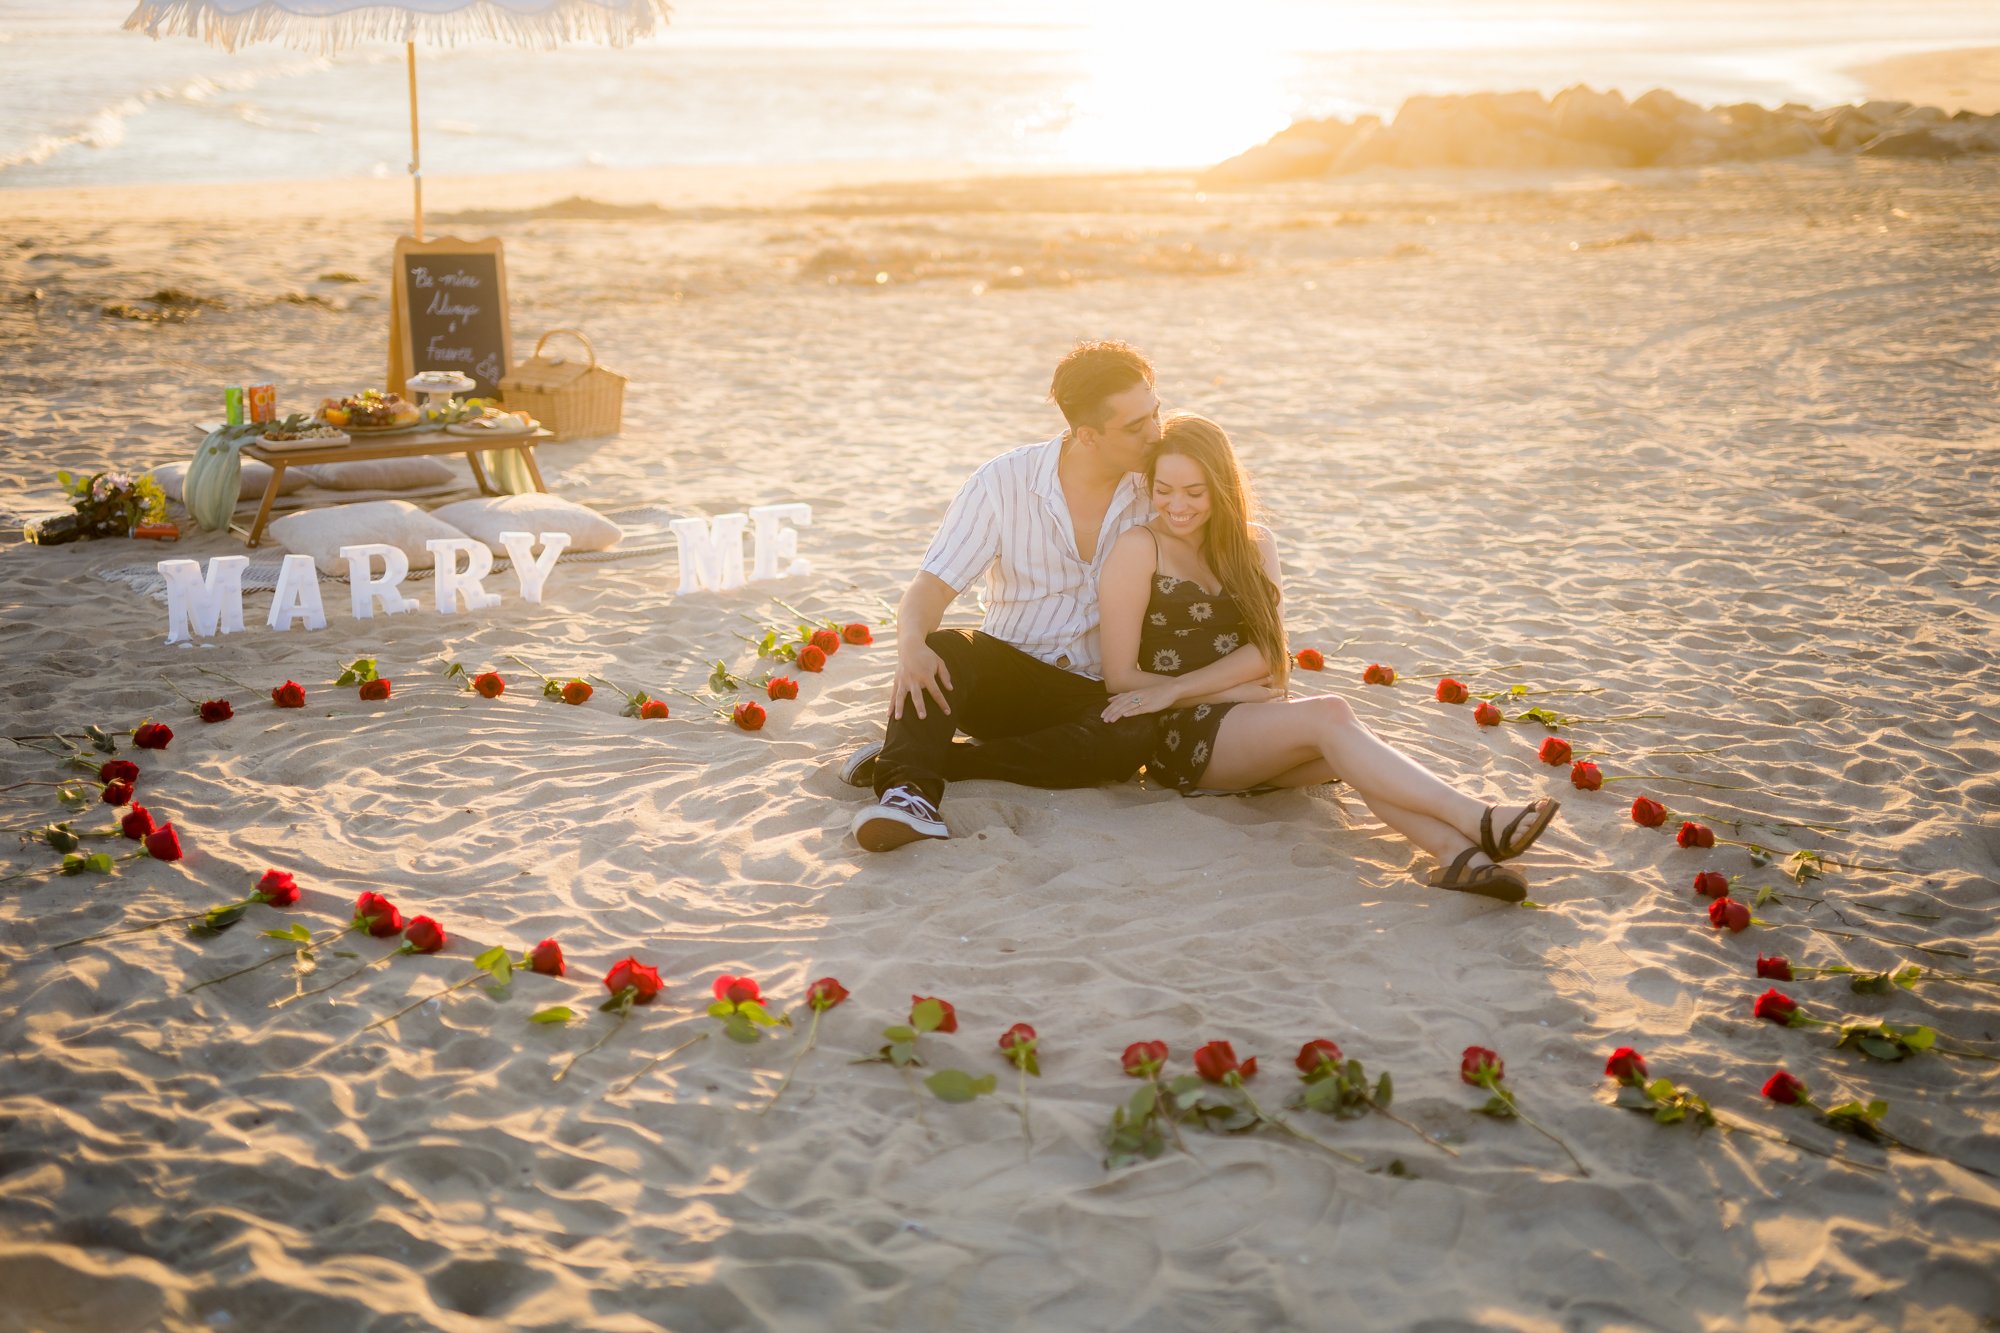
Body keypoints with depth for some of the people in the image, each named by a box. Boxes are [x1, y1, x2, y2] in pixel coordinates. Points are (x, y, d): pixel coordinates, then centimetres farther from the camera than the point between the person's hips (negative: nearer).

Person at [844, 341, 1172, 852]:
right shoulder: (1006, 480, -8)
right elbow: (930, 588, -14)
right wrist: (911, 646, -36)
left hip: (1095, 694, 1)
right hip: (1005, 672, -1)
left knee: (1135, 736, -34)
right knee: (945, 648, -33)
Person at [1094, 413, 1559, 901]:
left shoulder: (1253, 545, 14)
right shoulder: (1139, 549, -1)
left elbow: (1265, 651, 0)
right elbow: (1122, 678, -7)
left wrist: (1175, 688, -14)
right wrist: (1243, 691, -9)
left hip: (1251, 724, 5)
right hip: (1180, 737, -5)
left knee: (1344, 754, -30)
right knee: (1329, 716, -30)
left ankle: (1457, 855, -52)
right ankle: (1477, 821, -42)